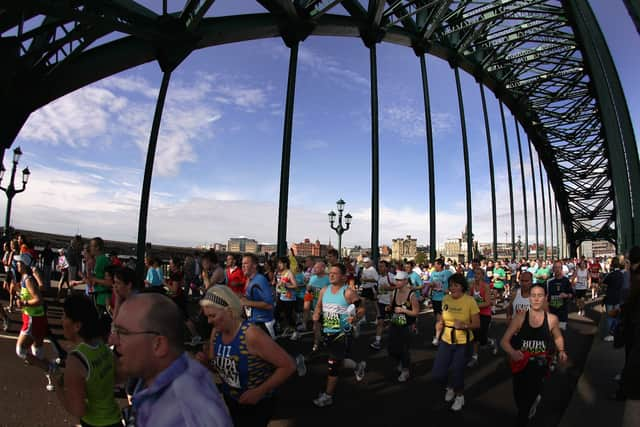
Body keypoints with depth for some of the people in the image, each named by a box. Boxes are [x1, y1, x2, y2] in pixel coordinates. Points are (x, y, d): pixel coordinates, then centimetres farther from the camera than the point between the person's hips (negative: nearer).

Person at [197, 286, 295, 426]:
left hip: (257, 405, -7)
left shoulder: (252, 335, -31)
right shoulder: (216, 332, -9)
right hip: (230, 400, 7)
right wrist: (206, 361, -14)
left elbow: (288, 366, -28)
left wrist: (259, 392, -26)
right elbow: (217, 366, 7)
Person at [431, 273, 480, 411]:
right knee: (437, 374, 2)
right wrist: (440, 324, -7)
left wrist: (464, 325, -27)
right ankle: (449, 387, 37)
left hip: (463, 343, -3)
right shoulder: (445, 299, -4)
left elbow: (477, 324, -10)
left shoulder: (470, 301, -15)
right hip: (446, 341, 4)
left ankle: (460, 396, 41)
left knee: (457, 373, 8)